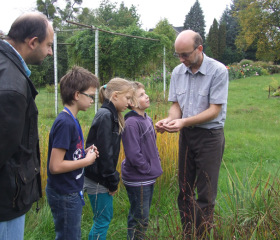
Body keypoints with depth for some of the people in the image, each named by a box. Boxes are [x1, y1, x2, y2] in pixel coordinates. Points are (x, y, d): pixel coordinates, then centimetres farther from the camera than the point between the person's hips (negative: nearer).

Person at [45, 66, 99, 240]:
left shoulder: (71, 120, 6)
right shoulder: (65, 123, -22)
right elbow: (55, 166, -25)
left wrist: (85, 153, -2)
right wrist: (88, 160, -16)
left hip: (71, 192, 9)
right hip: (65, 195, -9)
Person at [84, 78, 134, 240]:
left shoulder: (112, 115, 11)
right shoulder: (105, 116, -19)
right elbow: (104, 152, -22)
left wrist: (113, 179, 12)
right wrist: (113, 181, -15)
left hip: (103, 177, 9)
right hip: (98, 179, -9)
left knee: (106, 216, 18)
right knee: (102, 220, 2)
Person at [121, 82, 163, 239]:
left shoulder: (147, 119, 8)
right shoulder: (131, 123, -20)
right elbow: (133, 154, -23)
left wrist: (157, 165, 9)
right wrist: (148, 169, -14)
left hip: (149, 178, 9)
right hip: (137, 180, -9)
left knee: (143, 217, 21)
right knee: (139, 220, 4)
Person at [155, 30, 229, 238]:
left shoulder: (218, 71, -15)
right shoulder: (178, 72, 1)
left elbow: (214, 110, -18)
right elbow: (176, 105, 4)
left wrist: (184, 122, -28)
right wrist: (170, 119, -18)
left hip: (210, 136, -5)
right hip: (186, 135, 6)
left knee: (205, 194, 3)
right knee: (185, 190, 15)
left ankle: (202, 234, 18)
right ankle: (187, 233, 30)